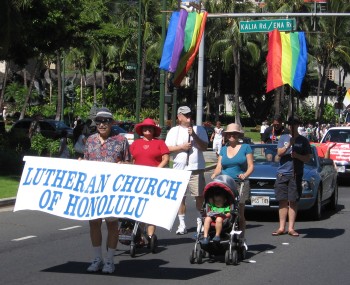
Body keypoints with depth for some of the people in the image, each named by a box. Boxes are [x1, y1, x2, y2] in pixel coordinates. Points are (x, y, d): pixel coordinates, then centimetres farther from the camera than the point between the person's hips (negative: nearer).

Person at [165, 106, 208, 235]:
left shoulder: (199, 129, 9)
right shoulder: (174, 131, 12)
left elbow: (204, 147, 0)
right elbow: (167, 149, 6)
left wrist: (194, 135, -11)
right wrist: (181, 147, -6)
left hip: (196, 168, -1)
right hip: (179, 169, 1)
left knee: (199, 196, -4)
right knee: (180, 197, 3)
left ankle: (201, 222, 8)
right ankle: (182, 224, 10)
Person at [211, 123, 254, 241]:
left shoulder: (245, 147, 8)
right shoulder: (223, 149, 19)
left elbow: (251, 166, 2)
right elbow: (219, 167, 13)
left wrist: (245, 175, -18)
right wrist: (214, 176, -8)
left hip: (240, 184, -3)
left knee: (239, 213, -3)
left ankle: (241, 238, 1)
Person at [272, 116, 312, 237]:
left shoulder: (303, 140, 7)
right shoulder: (283, 138, 12)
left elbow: (307, 158, 4)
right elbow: (279, 153, -1)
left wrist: (297, 155, -14)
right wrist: (289, 145, -17)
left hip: (296, 174, -1)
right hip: (282, 173, 1)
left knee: (293, 201, -2)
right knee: (283, 201, 2)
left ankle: (291, 228, 1)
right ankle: (282, 227, 5)